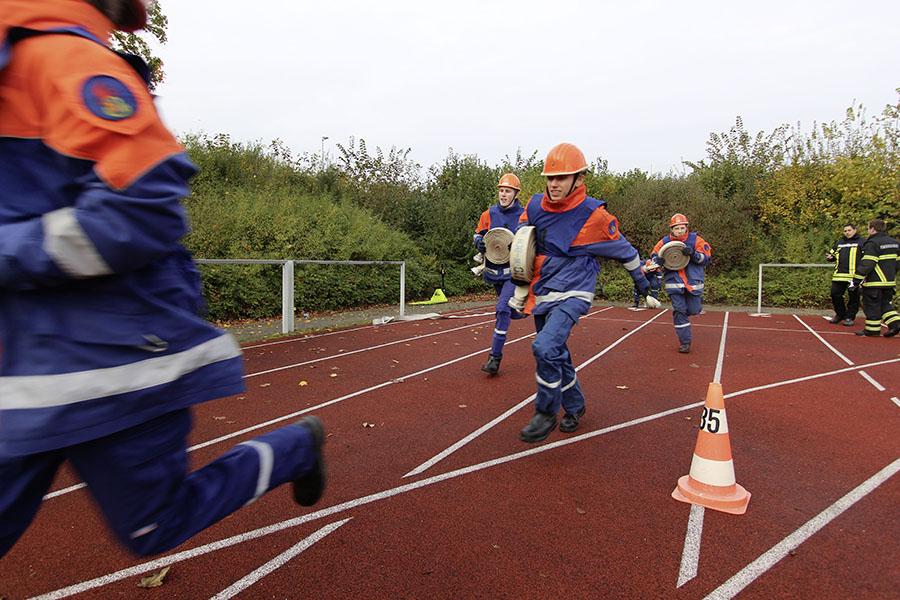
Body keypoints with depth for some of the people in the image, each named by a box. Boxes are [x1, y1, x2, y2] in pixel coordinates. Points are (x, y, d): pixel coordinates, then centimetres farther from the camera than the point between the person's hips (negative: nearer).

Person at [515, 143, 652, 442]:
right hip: (541, 293, 6)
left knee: (546, 347, -24)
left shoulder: (593, 215, -13)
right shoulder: (535, 206, 0)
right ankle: (574, 406, 37)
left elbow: (623, 249, 3)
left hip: (572, 294, -6)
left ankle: (546, 414, -6)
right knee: (556, 355, 15)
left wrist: (641, 280, 16)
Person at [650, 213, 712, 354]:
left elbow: (707, 257, -4)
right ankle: (685, 342, 5)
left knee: (693, 310, 3)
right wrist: (658, 260, -14)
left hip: (693, 280, 0)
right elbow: (654, 255, 10)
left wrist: (693, 254, -23)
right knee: (679, 311, -4)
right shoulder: (665, 242, 1)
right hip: (674, 282, 0)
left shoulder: (695, 240, -2)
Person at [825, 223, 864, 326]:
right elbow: (832, 254, 25)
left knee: (853, 297, 2)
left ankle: (849, 317, 12)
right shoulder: (839, 243, 18)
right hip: (839, 275, 4)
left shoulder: (861, 242, 5)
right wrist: (829, 257, 1)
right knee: (835, 294, 2)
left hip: (854, 275, -4)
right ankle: (840, 314, 20)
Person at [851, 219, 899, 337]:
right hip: (889, 282, 8)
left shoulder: (872, 244, -16)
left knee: (872, 305, 1)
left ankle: (872, 330, 7)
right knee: (885, 303, 19)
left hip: (874, 283, -8)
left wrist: (856, 280, -17)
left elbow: (866, 265, -21)